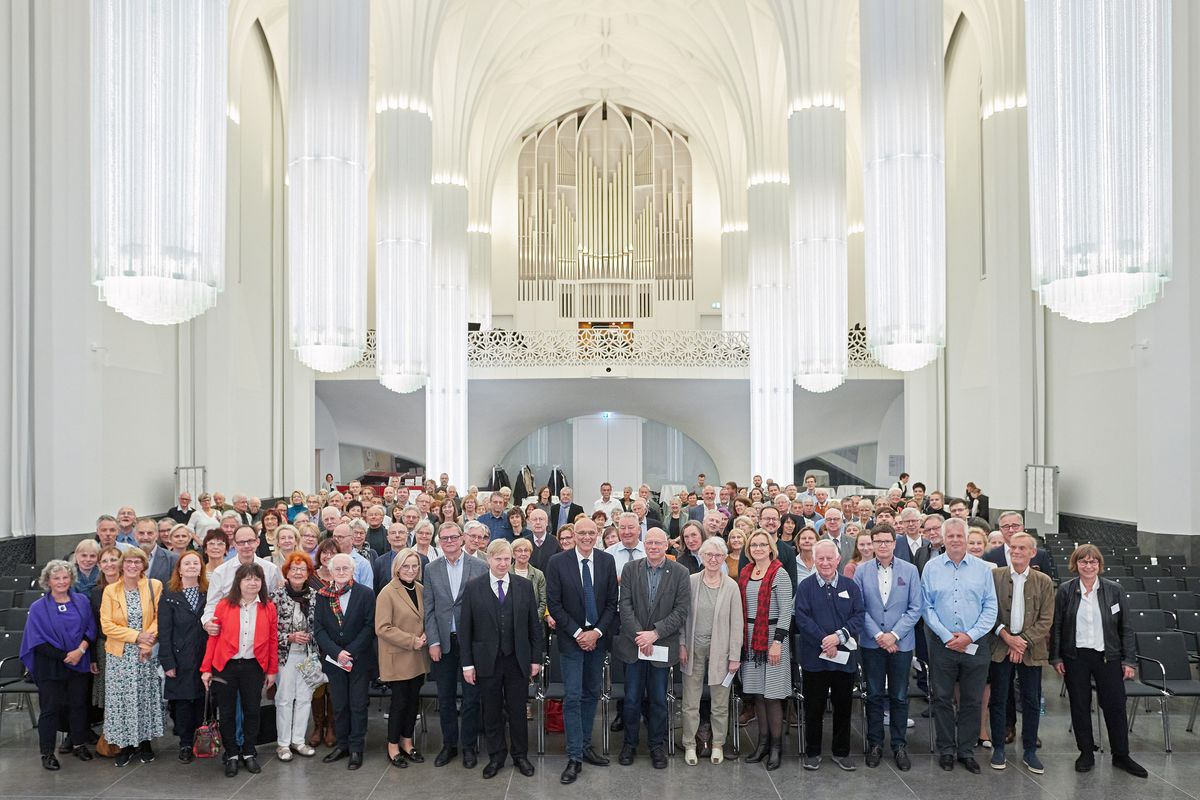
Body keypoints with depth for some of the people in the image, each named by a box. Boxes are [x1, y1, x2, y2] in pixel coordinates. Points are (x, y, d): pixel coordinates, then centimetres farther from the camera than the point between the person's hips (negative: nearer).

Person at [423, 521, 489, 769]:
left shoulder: (480, 567, -4)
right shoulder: (431, 569, 3)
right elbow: (429, 609, 3)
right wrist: (433, 642, -4)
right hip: (443, 643, 2)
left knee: (471, 697, 6)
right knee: (445, 698, 11)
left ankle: (469, 746, 20)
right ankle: (449, 744, 26)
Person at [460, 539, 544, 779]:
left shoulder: (524, 586, 1)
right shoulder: (473, 587, -3)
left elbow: (534, 625, 4)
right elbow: (466, 627, -2)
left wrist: (536, 658, 2)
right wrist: (467, 663, -4)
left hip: (517, 660, 1)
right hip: (487, 660, -1)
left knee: (518, 711, 9)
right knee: (491, 712, 10)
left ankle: (520, 756, 26)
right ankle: (496, 756, 28)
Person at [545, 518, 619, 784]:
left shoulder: (607, 561, -1)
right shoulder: (558, 562, -9)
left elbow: (612, 602, 2)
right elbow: (554, 604, -8)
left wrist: (597, 632, -9)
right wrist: (577, 633, -12)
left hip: (598, 637, 3)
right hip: (571, 638, -3)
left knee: (591, 694, 13)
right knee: (572, 697, -4)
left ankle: (586, 746, 26)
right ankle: (574, 757, 2)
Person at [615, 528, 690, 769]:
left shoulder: (680, 573, -3)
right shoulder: (630, 569, 1)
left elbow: (681, 611, -7)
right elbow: (625, 605, -4)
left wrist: (655, 633, -15)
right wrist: (639, 636, -14)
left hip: (662, 646, -1)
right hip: (633, 644, 1)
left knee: (659, 699, 8)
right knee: (632, 697, 8)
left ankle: (657, 745, 24)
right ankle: (630, 743, 25)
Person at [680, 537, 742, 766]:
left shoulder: (731, 586, -5)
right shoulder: (691, 581, -3)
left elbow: (736, 623, -3)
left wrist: (734, 656, -4)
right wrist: (682, 645, -3)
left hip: (719, 650, 0)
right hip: (694, 649, 1)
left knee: (720, 703, 10)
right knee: (690, 702, 7)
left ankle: (718, 744, 27)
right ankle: (689, 745, 22)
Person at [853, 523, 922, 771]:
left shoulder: (910, 570, -1)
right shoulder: (862, 571, -1)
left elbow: (915, 609, -3)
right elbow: (859, 608, -2)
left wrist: (894, 635, -11)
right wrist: (878, 635, -12)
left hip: (901, 643, 0)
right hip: (871, 643, 0)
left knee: (899, 697, 8)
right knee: (874, 695, 9)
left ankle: (899, 745, 20)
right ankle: (875, 744, 20)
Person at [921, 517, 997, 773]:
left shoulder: (983, 568, 1)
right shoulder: (931, 567, 0)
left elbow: (990, 608, 0)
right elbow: (927, 607, -1)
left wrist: (970, 635, -10)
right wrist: (947, 637, -9)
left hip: (975, 644, 1)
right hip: (942, 644, 0)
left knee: (972, 701, 9)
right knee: (942, 699, 6)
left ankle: (967, 751, 21)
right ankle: (946, 750, 19)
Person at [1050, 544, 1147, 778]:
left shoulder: (1114, 590, -1)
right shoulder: (1065, 590, -2)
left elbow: (1125, 628, 3)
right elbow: (1056, 626, 2)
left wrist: (1129, 660, -1)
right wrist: (1056, 657, -1)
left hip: (1108, 657, 0)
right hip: (1075, 657, 0)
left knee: (1115, 706, 3)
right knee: (1080, 706, 6)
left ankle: (1121, 756, 19)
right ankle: (1086, 754, 20)